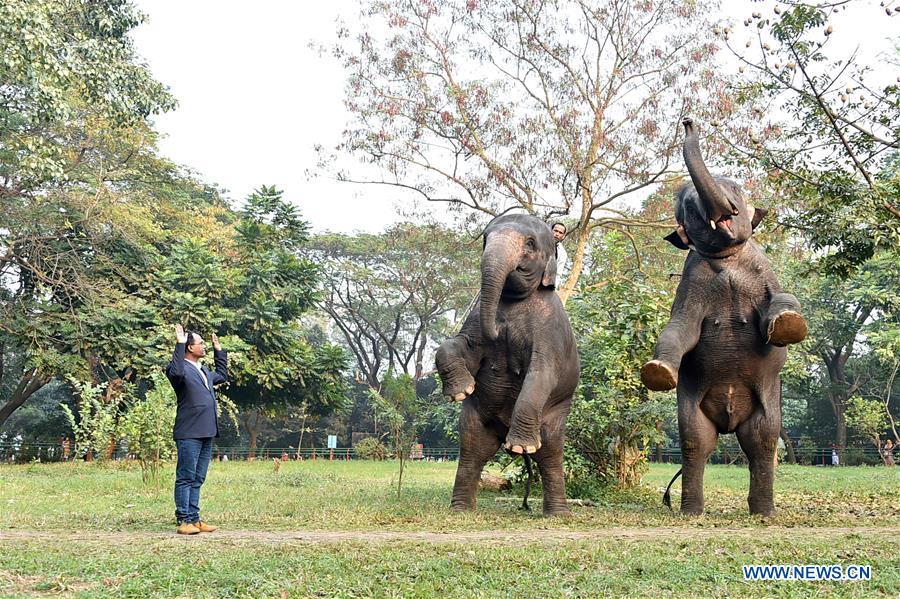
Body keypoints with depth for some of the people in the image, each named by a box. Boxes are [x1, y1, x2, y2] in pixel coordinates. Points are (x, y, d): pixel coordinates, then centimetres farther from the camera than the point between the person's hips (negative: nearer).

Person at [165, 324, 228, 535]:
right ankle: (183, 521, 0)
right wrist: (179, 345, -29)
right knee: (185, 478, -4)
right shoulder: (183, 369, -8)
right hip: (189, 435, -9)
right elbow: (175, 372, -33)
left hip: (206, 434, 9)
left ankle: (194, 519, 17)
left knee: (197, 480, 12)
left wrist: (219, 351, 34)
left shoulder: (204, 371, 20)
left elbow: (222, 375, 38)